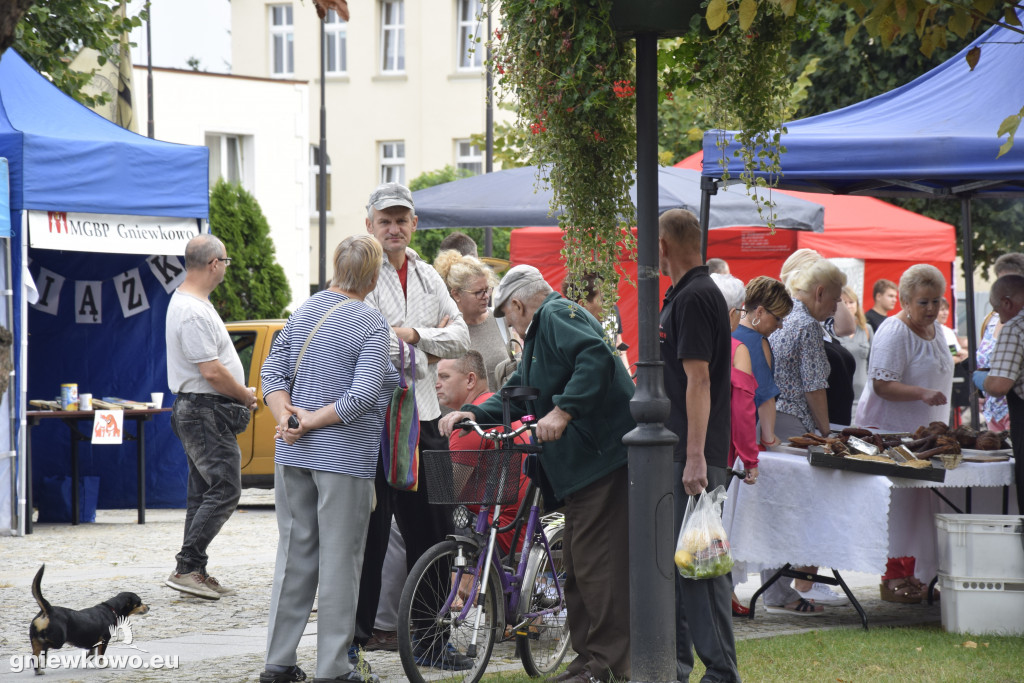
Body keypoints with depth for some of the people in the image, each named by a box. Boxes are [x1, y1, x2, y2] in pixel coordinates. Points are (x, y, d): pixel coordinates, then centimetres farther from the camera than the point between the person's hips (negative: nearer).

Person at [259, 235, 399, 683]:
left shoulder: (303, 312, 9)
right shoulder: (372, 325, -10)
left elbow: (272, 375, 5)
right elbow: (363, 396, -20)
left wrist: (286, 419, -7)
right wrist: (311, 422, -12)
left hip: (293, 454, 6)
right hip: (344, 457, -6)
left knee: (293, 554, 12)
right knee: (339, 559, 0)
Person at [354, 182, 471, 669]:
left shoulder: (428, 277, 15)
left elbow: (459, 336, 8)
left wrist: (413, 334, -6)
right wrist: (427, 350, -7)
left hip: (423, 418, 6)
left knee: (429, 531, 9)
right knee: (369, 532, -4)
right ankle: (353, 635, 4)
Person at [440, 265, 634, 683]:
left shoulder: (557, 315, -9)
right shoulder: (538, 334, 25)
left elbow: (596, 358, -26)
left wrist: (563, 412, -30)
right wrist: (474, 414, 12)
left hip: (602, 452, -11)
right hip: (580, 461, 11)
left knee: (596, 559, -11)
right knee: (577, 559, 13)